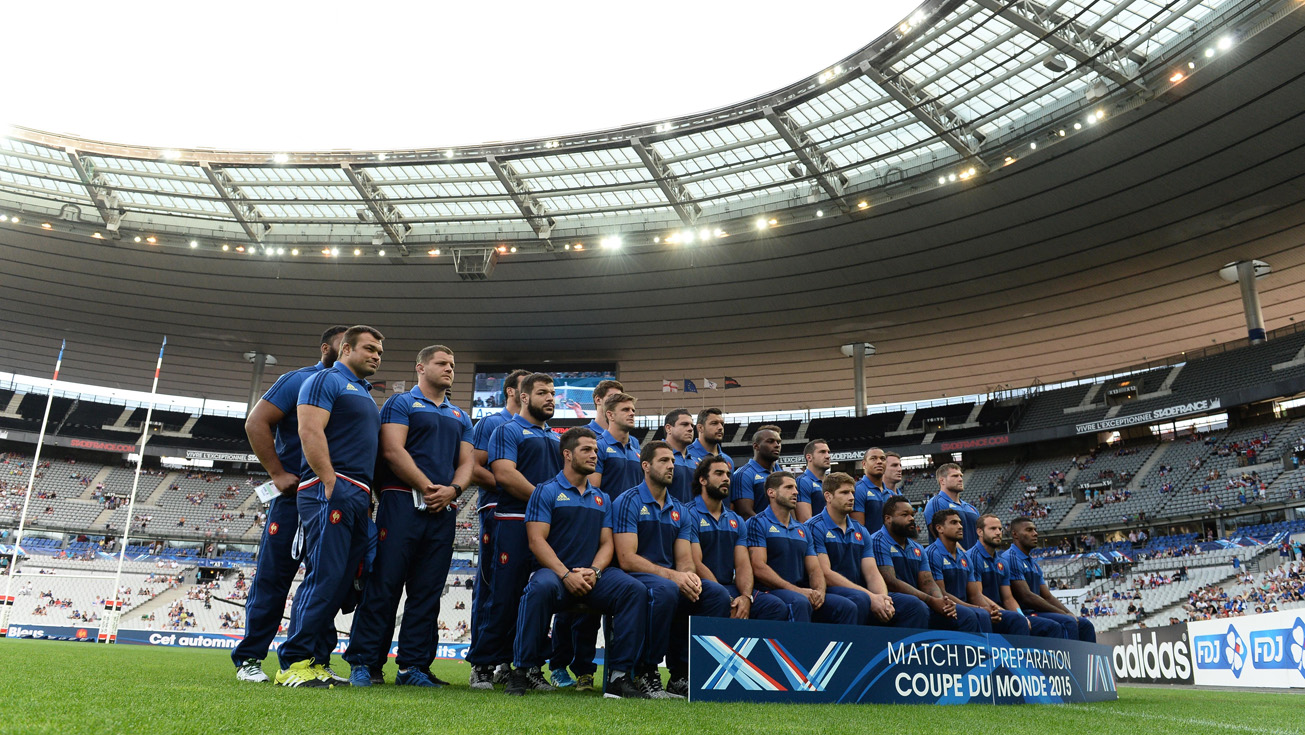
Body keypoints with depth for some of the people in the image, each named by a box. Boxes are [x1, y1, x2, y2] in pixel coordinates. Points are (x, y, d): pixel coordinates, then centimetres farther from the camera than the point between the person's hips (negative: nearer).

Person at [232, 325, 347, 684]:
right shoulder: (298, 380, -1)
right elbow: (256, 423, -7)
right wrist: (278, 474, -12)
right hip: (297, 496, -6)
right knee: (273, 578, 0)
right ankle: (249, 659, 11)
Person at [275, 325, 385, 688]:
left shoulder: (365, 394, 27)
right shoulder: (325, 380, 1)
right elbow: (310, 431, -11)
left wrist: (368, 496, 17)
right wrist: (330, 482, -19)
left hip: (358, 497, 9)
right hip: (331, 490, -9)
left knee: (341, 582, 6)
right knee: (324, 576, -13)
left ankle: (315, 663, 10)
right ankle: (294, 662, -8)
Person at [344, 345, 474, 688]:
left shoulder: (461, 417, 23)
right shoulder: (401, 403, 6)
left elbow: (467, 462, 14)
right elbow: (393, 450, -7)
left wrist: (452, 490, -7)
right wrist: (428, 487, -14)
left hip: (444, 509, 5)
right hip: (404, 502, -5)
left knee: (428, 591, 4)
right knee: (384, 584, -6)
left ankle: (413, 665, 9)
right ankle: (362, 663, 1)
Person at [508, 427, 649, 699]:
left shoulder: (602, 499, 20)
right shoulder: (546, 491, 4)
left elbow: (606, 543, 13)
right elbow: (536, 540, -6)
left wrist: (594, 571, -9)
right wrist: (566, 575, -18)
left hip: (593, 576, 4)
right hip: (554, 572, -4)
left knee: (634, 590, -23)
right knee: (541, 588, -39)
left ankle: (620, 675, -19)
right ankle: (525, 669, -21)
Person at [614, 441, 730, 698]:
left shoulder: (680, 511, 16)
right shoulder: (629, 501, -4)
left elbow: (684, 559, 10)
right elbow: (627, 559, -13)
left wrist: (690, 576, -16)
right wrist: (672, 575, -22)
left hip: (671, 580, 6)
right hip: (635, 579, -6)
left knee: (717, 593, -18)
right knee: (666, 590, -38)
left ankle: (683, 674, -9)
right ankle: (646, 672, -20)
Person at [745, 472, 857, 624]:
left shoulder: (802, 530, 23)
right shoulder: (757, 523, 0)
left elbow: (814, 569, 17)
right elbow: (758, 568, -11)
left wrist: (819, 591, -8)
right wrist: (797, 590, -17)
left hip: (803, 593, 6)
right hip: (770, 591, -6)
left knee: (847, 607, -16)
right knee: (800, 602, -37)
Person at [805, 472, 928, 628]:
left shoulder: (861, 531, 20)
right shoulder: (814, 528, -3)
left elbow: (872, 573, 11)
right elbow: (825, 574, -13)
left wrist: (882, 599, -13)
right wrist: (870, 597, -17)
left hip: (860, 592, 6)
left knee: (916, 607, -12)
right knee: (860, 599, -38)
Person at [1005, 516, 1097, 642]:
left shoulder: (1034, 563, 21)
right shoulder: (1011, 558, -11)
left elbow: (1048, 596, 19)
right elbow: (1026, 596, -18)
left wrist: (1070, 615, 1)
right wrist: (1063, 613, -13)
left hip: (1035, 612, 10)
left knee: (1084, 624, 4)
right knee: (1068, 623, -25)